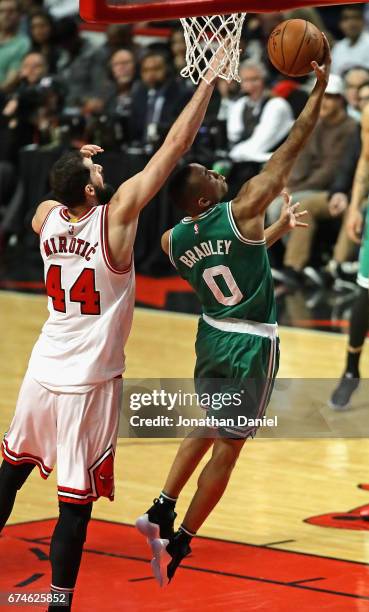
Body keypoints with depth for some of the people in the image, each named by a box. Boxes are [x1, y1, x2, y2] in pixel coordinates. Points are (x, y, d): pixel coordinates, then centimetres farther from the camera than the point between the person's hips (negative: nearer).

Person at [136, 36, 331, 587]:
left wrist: (274, 231, 22)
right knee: (227, 449, 3)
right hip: (251, 344, -6)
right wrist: (320, 89, -12)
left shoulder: (172, 241, -4)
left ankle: (160, 512, 20)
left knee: (206, 430, 27)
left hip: (212, 336, 6)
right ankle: (178, 543, 4)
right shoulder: (240, 213, -20)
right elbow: (291, 150, -17)